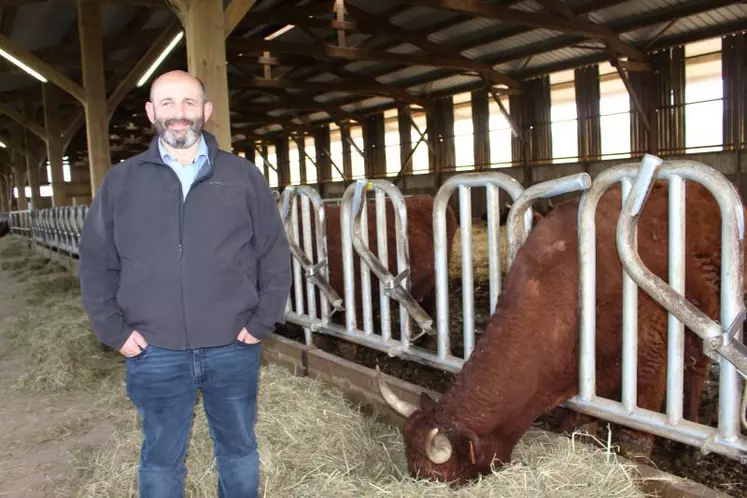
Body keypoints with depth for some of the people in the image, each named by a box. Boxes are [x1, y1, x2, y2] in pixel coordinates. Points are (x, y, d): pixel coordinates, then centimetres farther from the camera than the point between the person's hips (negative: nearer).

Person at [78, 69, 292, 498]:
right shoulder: (121, 181, 3)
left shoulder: (243, 177, 1)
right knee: (161, 459, 16)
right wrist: (114, 331, -1)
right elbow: (97, 263, 6)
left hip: (233, 347, 0)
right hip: (154, 352, 1)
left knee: (239, 449, 17)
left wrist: (263, 322, -4)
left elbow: (275, 254, 2)